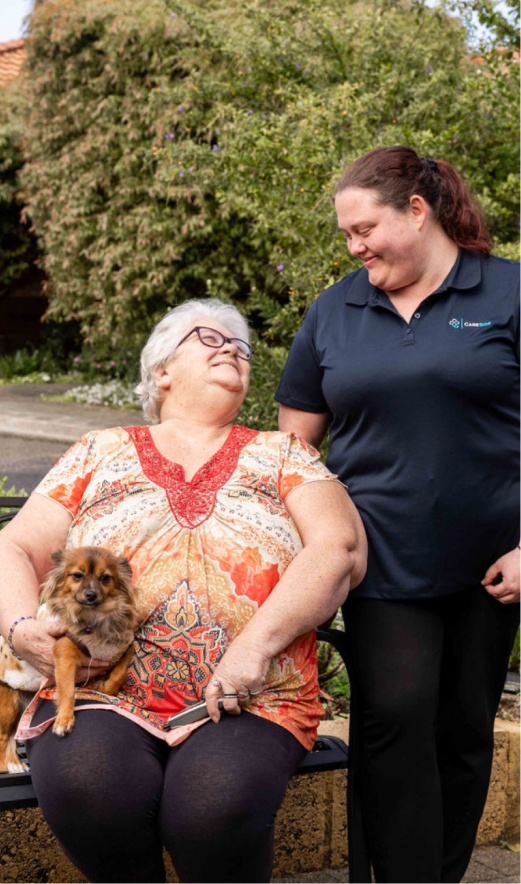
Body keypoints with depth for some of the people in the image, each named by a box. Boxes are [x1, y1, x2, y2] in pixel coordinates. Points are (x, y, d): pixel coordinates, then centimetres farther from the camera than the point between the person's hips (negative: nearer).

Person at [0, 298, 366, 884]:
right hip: (102, 699, 1)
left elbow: (340, 548, 0)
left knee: (216, 804, -32)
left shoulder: (281, 456, 16)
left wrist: (256, 643, -15)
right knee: (87, 789, -31)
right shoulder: (99, 454, 19)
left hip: (247, 704, -1)